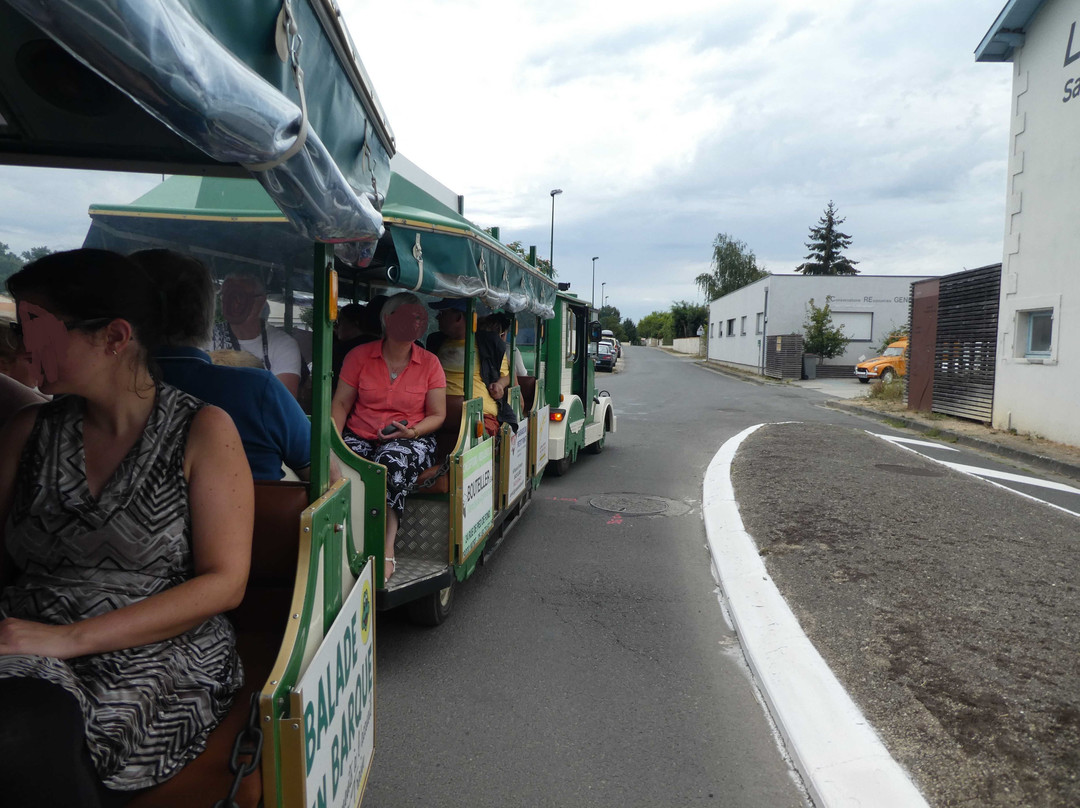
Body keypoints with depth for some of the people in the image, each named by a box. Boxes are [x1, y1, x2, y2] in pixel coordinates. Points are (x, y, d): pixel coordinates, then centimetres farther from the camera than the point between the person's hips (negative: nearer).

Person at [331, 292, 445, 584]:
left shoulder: (429, 363, 7)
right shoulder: (359, 356, 7)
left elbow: (437, 414, 7)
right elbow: (341, 404, 5)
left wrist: (412, 432, -13)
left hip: (411, 440, -1)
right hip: (360, 436, 2)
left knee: (392, 461, -36)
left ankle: (386, 552, -34)